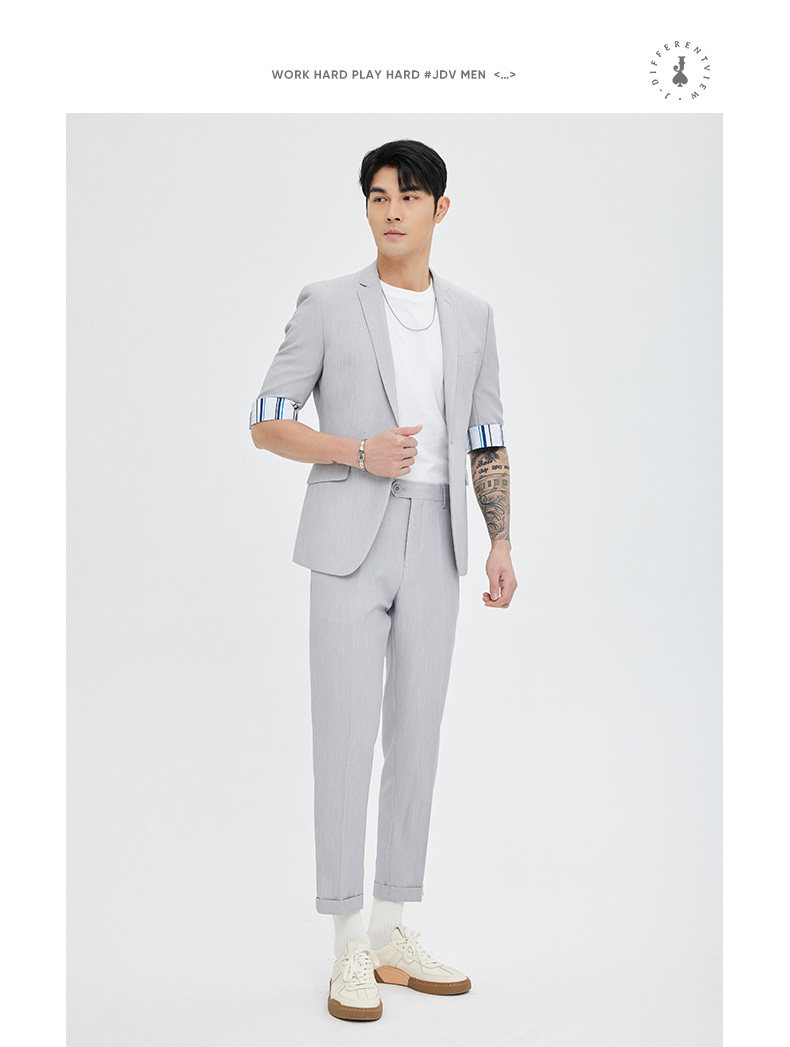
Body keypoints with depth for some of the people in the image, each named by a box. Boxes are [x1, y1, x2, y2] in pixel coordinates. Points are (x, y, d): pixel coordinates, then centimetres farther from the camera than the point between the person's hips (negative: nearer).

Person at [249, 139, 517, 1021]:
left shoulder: (472, 316, 12)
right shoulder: (327, 305, 1)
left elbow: (487, 440, 15)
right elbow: (267, 422, -1)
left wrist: (502, 543, 5)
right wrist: (359, 452, -15)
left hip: (433, 545, 4)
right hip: (349, 542, -4)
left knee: (416, 736, 7)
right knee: (345, 737, -4)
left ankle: (394, 933, 19)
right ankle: (348, 948, 6)